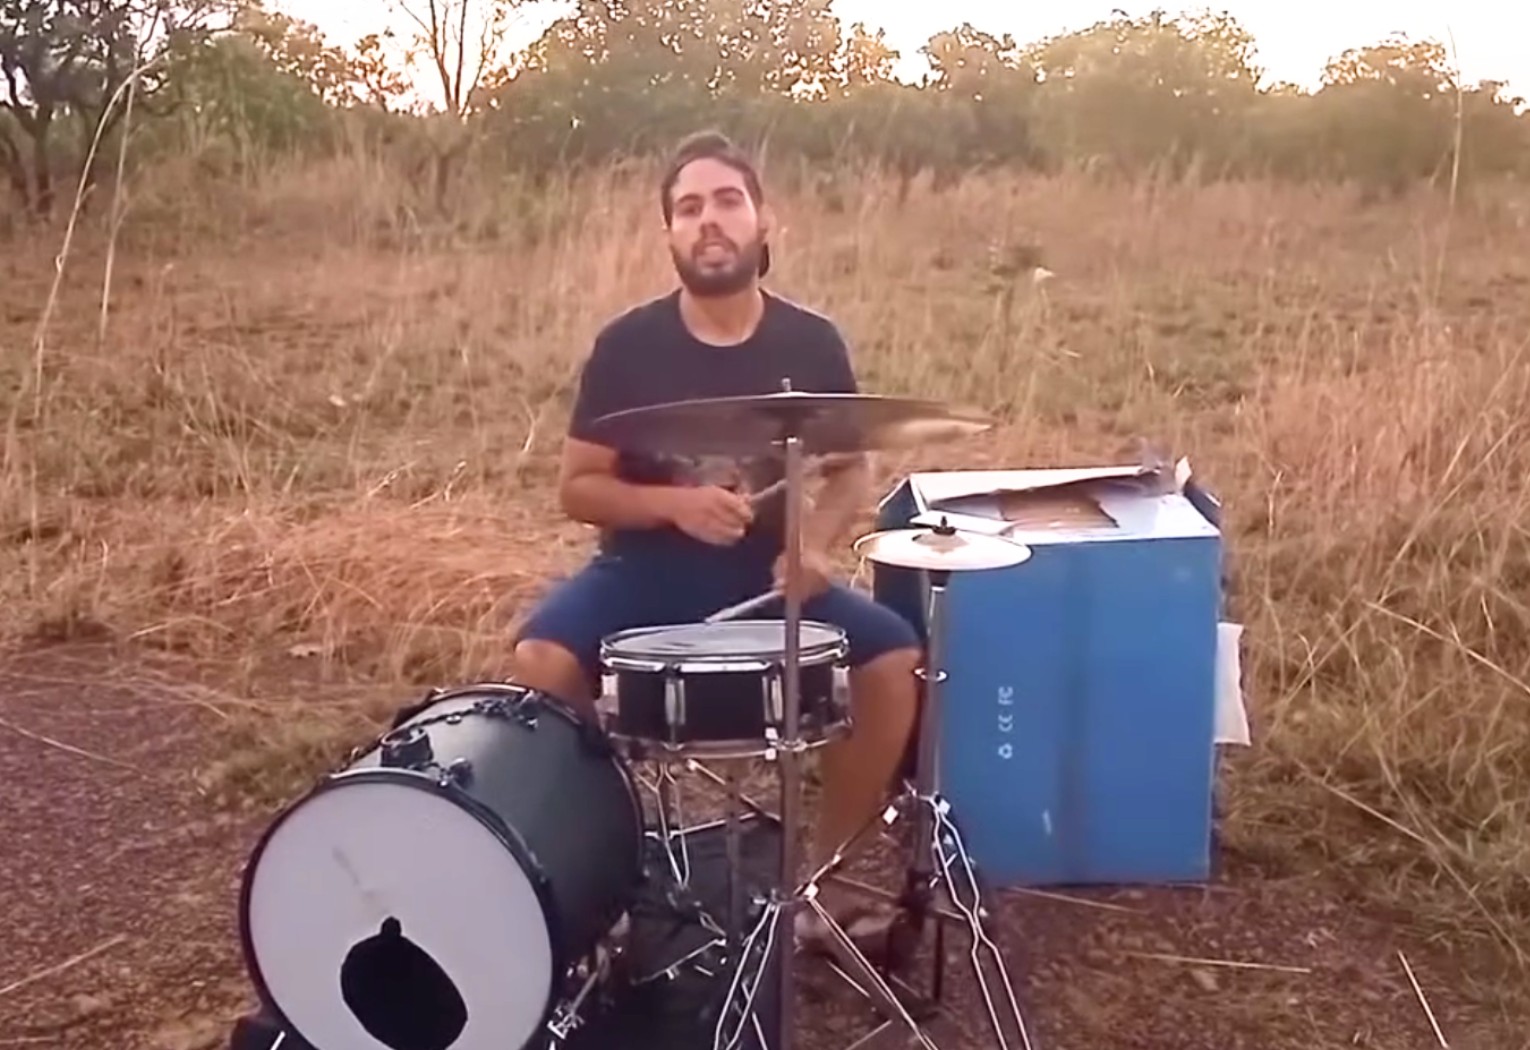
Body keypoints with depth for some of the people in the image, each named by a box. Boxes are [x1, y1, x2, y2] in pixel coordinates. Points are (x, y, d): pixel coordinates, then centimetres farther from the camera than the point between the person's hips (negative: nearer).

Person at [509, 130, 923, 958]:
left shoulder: (811, 344, -3)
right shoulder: (627, 345, -8)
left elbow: (851, 471, 7)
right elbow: (576, 488, -4)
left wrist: (814, 544, -14)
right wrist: (673, 502, -21)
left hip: (769, 573, 2)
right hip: (645, 570, -1)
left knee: (893, 658, -20)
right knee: (541, 660, -29)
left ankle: (820, 873, 0)